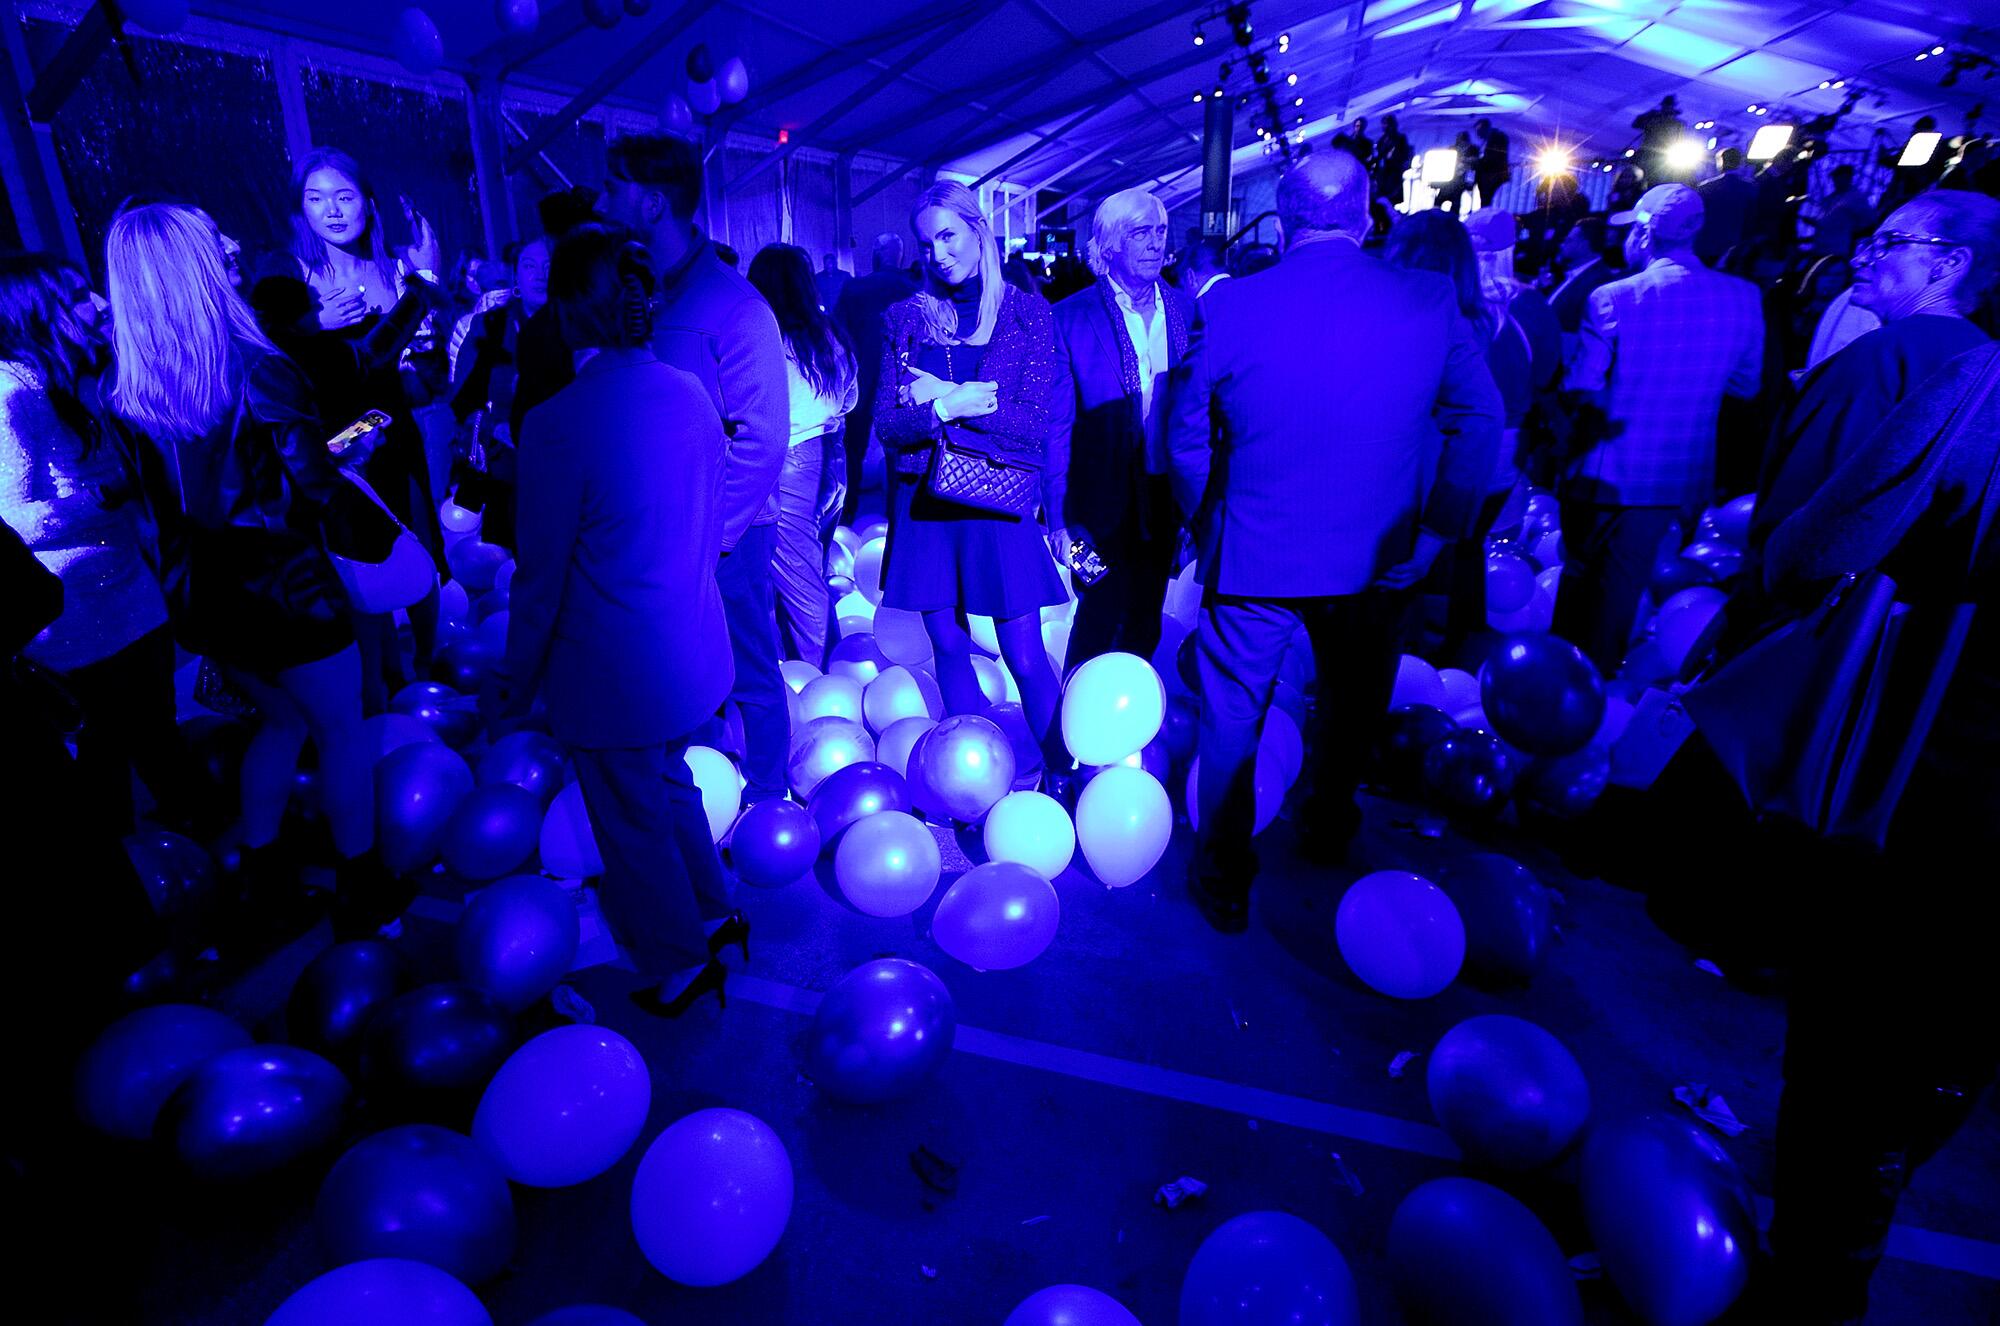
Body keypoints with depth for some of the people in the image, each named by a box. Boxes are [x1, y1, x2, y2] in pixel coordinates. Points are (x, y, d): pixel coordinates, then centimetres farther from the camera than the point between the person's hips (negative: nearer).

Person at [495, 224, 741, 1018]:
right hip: (693, 652, 7)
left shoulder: (560, 422, -22)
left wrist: (516, 684, -1)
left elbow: (541, 576, -15)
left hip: (615, 678, -6)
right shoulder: (691, 394, -3)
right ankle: (712, 914, 47)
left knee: (634, 825, 16)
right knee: (669, 788, 28)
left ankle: (680, 965, 37)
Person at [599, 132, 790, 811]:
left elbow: (761, 440, -15)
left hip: (727, 537, -7)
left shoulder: (735, 304, -12)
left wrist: (713, 532, -17)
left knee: (750, 679, 8)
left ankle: (765, 804, 28)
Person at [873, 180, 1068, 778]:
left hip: (997, 504, -2)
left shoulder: (1028, 313, 1)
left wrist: (942, 399, -13)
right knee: (949, 648, 9)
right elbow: (887, 424, 1)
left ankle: (1062, 777, 15)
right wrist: (961, 403, -16)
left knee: (1025, 658, -3)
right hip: (924, 505, 3)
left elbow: (1035, 423, -7)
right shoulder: (906, 318, 7)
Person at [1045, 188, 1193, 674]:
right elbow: (1057, 424, -8)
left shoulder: (1186, 310, 4)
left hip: (1166, 500, 4)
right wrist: (1058, 517, -11)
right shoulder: (1072, 316, -7)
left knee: (1144, 621, 15)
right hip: (1103, 502, -4)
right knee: (1098, 620, 4)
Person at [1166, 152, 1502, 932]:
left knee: (1231, 720, 12)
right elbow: (1480, 419, -2)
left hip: (1254, 557, -2)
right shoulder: (1430, 302, -5)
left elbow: (1185, 437, -3)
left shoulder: (1229, 306, -11)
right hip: (1377, 561, 3)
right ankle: (1330, 833, 47)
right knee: (1353, 707, 24)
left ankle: (1225, 880, 24)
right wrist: (1438, 530, 4)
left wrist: (1207, 526, 10)